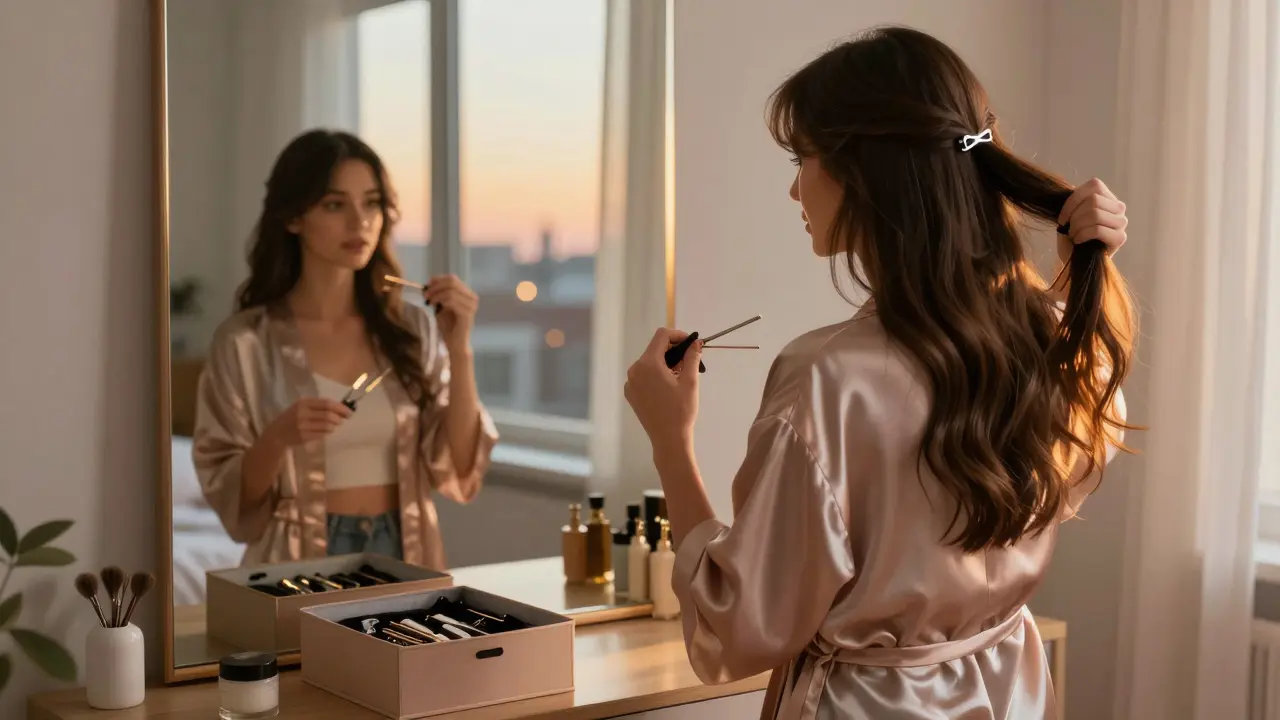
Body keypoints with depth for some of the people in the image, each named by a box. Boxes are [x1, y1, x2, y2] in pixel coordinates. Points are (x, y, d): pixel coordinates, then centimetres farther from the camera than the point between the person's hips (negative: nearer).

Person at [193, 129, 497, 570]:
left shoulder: (414, 329, 3)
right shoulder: (246, 340, -4)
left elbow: (458, 475, -2)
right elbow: (233, 499, -2)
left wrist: (459, 350, -9)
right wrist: (278, 439, -19)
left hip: (406, 558, 2)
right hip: (299, 565, -2)